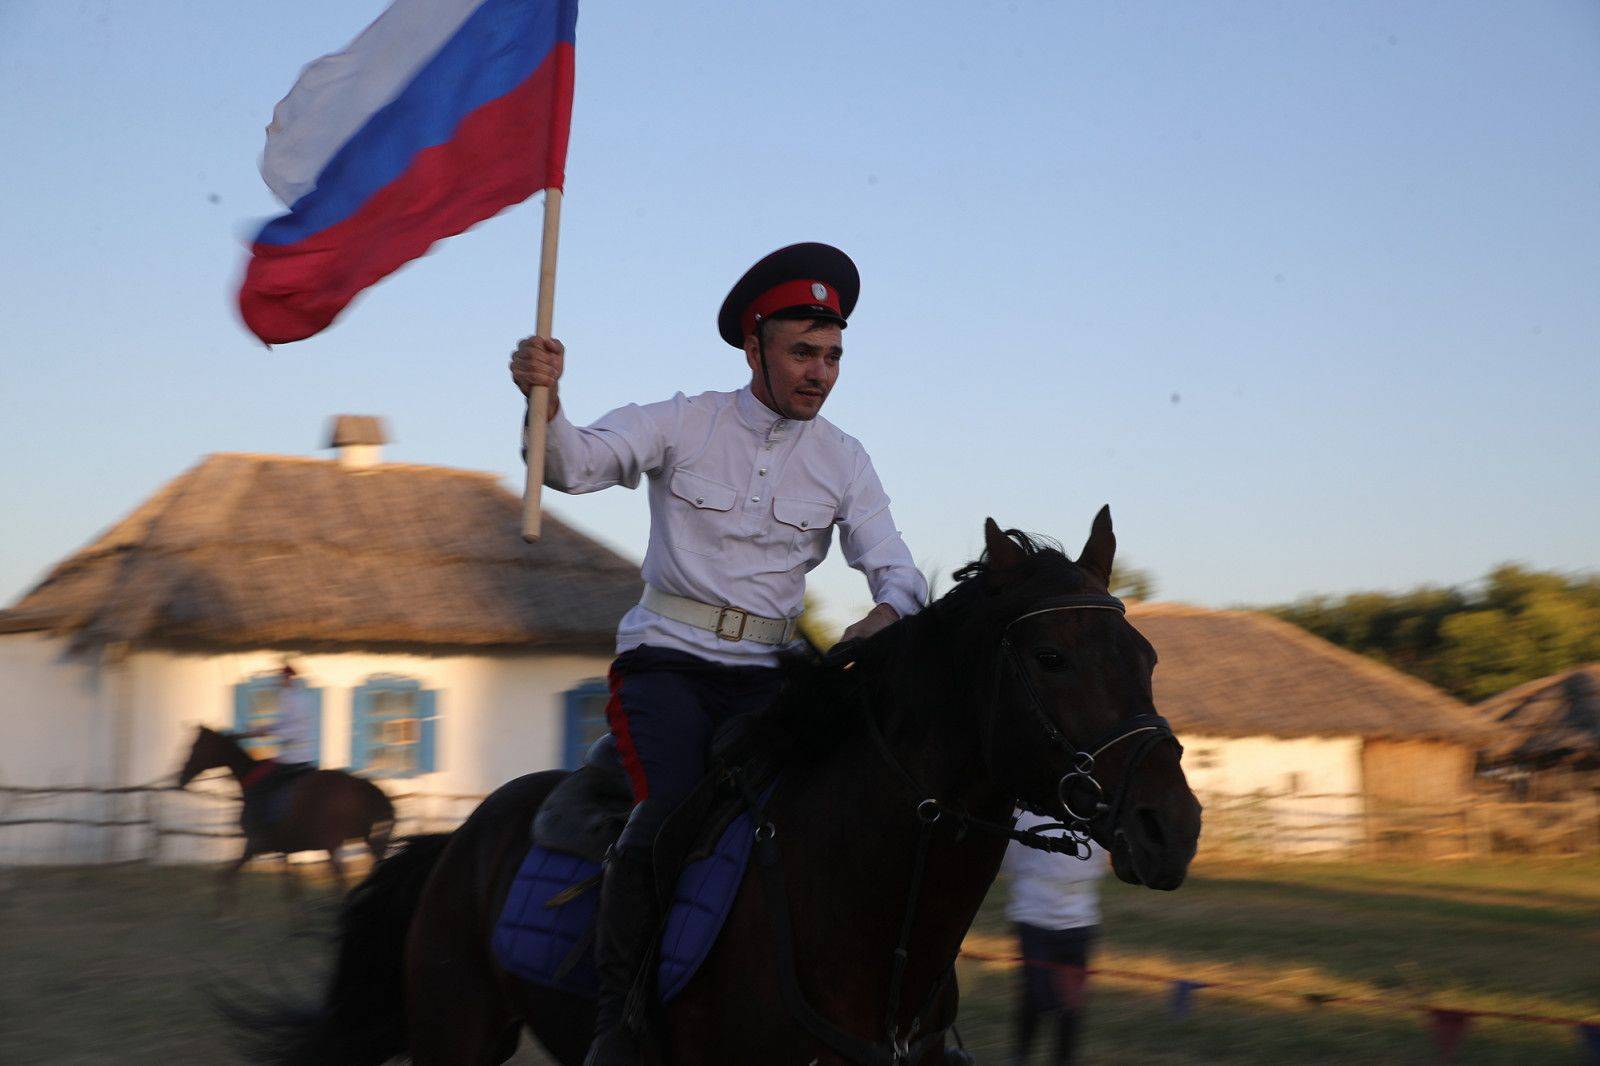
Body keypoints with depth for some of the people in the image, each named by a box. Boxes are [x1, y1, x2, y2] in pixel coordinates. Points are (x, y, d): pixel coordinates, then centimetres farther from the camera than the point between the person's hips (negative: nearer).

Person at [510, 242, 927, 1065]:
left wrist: (886, 613, -24)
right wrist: (544, 402, -33)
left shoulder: (844, 462, 8)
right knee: (670, 810, -27)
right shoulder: (684, 424, 1)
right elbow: (575, 464, -11)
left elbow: (894, 566, 1)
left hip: (765, 675, 3)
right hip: (667, 660, -3)